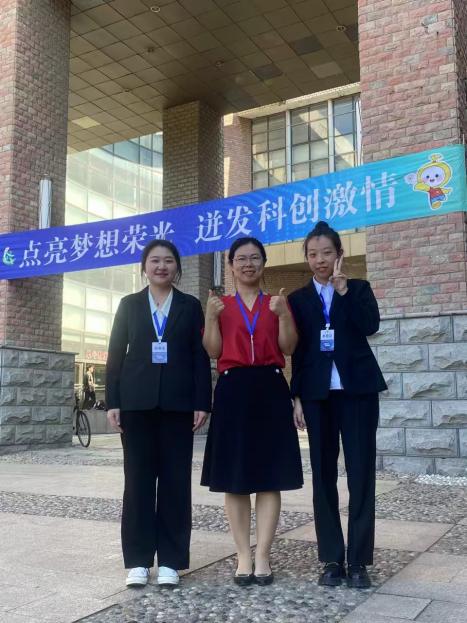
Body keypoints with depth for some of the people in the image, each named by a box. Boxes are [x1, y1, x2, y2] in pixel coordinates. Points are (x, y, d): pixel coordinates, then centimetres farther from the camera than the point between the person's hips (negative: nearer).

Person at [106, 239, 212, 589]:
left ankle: (170, 560, 11)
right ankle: (138, 560, 12)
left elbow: (200, 357, 4)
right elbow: (116, 354, 7)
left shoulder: (191, 306, 9)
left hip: (177, 403, 0)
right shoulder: (129, 305, 11)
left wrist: (202, 403, -4)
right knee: (138, 480, 3)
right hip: (137, 402, 1)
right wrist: (113, 402, -2)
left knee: (176, 480, 2)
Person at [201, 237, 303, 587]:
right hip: (233, 392, 0)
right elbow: (213, 351, 2)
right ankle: (244, 556, 12)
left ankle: (263, 556, 8)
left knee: (270, 476, 0)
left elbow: (289, 348, 1)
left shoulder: (277, 303, 12)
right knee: (235, 478, 2)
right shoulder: (221, 305, 11)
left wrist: (283, 314, -13)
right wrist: (211, 317, -10)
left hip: (270, 391, 0)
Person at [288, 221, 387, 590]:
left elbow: (371, 325, -11)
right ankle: (333, 559, 13)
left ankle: (359, 561, 7)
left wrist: (343, 289, -14)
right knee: (323, 475, 4)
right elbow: (297, 352, 8)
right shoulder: (299, 299, 11)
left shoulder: (359, 289, 8)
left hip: (357, 389, -1)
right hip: (318, 393, 2)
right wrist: (297, 397, 2)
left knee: (361, 473, -1)